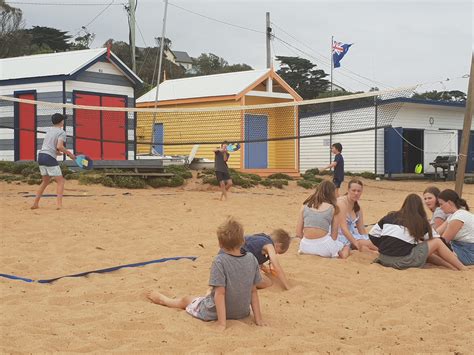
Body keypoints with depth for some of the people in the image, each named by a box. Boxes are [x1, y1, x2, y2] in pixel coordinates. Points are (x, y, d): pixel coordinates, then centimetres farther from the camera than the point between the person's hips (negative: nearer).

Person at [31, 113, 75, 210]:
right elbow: (59, 146, -19)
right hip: (50, 158, -8)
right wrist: (69, 154, -9)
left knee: (45, 181, 21)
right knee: (60, 181, -1)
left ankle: (35, 204, 20)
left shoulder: (49, 130, 17)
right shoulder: (61, 132, -6)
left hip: (41, 155, 8)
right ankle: (59, 204, -15)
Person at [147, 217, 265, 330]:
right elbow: (253, 291, -4)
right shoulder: (251, 259, -9)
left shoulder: (220, 261, -23)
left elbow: (220, 293, -24)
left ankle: (162, 299, 52)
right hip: (243, 313, 4)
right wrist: (258, 319, -1)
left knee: (185, 300, 25)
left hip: (214, 313, -4)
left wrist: (222, 323, -23)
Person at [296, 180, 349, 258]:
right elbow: (334, 235, 5)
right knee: (346, 247, 25)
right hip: (323, 246, -4)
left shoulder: (305, 206, 9)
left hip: (306, 247, 4)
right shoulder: (333, 208, 2)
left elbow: (299, 233, 7)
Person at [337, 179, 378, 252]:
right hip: (341, 236, -8)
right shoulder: (341, 202, -15)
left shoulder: (357, 206, 10)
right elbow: (343, 228, -23)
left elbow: (361, 229, 11)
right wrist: (357, 244, -28)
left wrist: (368, 242, -3)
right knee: (363, 246, -29)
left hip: (351, 235, 8)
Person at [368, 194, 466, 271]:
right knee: (437, 242, 11)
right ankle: (463, 269, 15)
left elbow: (373, 235, 10)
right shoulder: (420, 222, 2)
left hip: (384, 259, 5)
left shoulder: (390, 216, 11)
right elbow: (431, 239, 12)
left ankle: (453, 266, 23)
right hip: (403, 261, -5)